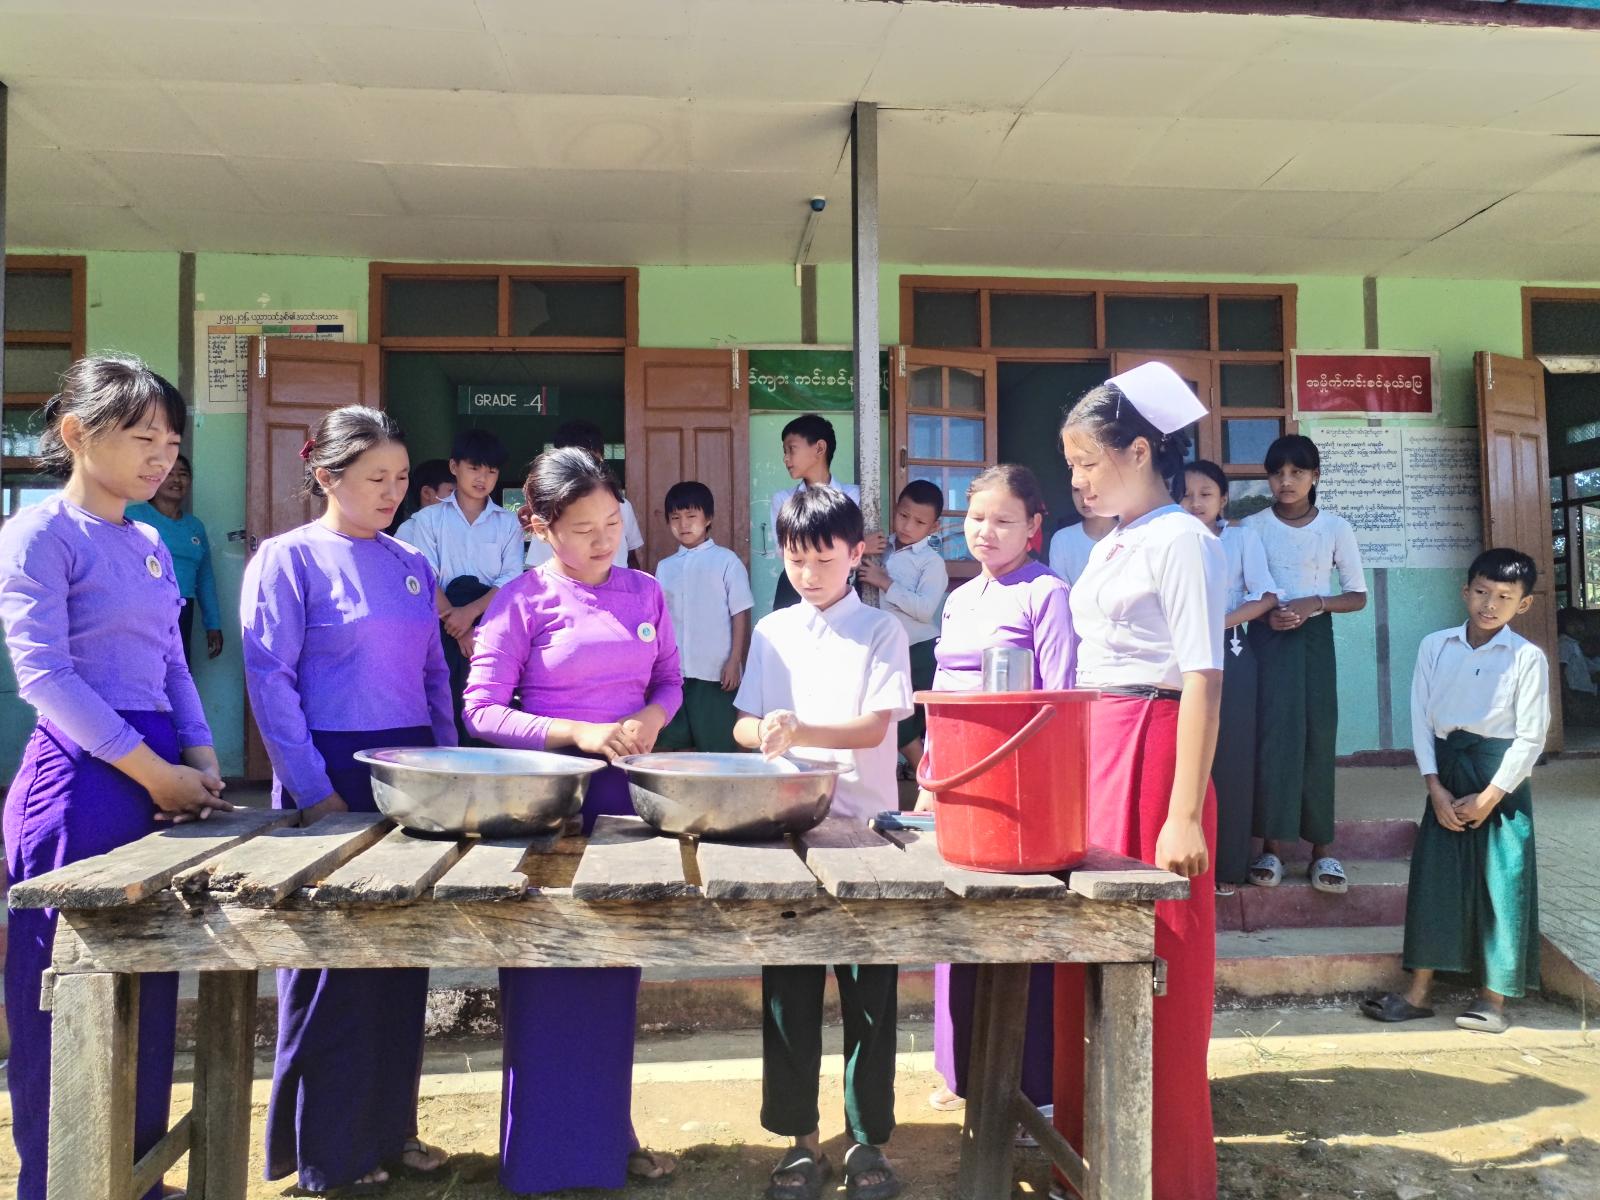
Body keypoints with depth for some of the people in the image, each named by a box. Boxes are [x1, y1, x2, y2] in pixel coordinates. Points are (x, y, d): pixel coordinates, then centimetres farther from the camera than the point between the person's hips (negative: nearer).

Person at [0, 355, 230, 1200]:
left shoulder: (150, 545, 13)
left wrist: (201, 759, 1)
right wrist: (154, 771, -16)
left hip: (163, 776, 8)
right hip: (80, 777, -7)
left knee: (149, 989, 15)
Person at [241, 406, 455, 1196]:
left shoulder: (412, 565, 10)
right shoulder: (288, 559, -6)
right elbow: (271, 682, -11)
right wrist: (315, 792, -15)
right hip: (332, 778, -6)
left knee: (403, 959, 12)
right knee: (331, 962, 5)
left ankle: (389, 1126, 27)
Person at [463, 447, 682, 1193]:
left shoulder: (645, 593, 4)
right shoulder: (522, 601, -8)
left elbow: (669, 681, 13)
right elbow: (483, 711, -10)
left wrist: (650, 719, -9)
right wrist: (577, 732, -21)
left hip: (628, 789, 4)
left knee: (616, 968, 13)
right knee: (544, 971, 5)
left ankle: (608, 1134, 30)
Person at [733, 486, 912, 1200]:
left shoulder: (881, 631, -1)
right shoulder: (772, 632, 9)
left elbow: (875, 726, -11)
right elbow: (744, 724, 8)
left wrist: (801, 730, -26)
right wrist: (763, 733, -14)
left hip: (863, 828, -3)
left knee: (869, 993, 5)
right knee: (788, 992, 8)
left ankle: (868, 1141, 20)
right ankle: (800, 1141, 22)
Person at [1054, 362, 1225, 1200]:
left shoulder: (1181, 541, -10)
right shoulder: (1109, 548, 15)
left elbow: (1203, 683, -16)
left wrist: (1185, 815, -19)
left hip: (1150, 751, -8)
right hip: (1096, 751, 8)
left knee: (1153, 969, 2)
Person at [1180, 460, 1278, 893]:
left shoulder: (1242, 538, 7)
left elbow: (1266, 596, -1)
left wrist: (1223, 621, -13)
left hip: (1228, 655, -1)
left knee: (1229, 759, -2)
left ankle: (1227, 867, 5)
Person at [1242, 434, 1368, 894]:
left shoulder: (1335, 527, 2)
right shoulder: (1252, 527, 1)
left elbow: (1358, 596, 4)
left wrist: (1314, 603, -14)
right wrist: (1267, 614, -16)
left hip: (1314, 636, 1)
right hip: (1267, 636, 0)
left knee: (1318, 735, 0)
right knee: (1272, 734, -5)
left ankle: (1322, 845, 6)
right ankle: (1272, 844, 1)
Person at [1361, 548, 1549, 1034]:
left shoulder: (1528, 658, -7)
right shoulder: (1435, 646, 1)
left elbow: (1531, 737, -8)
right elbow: (1421, 719, 1)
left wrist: (1488, 797, -11)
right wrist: (1436, 788, -6)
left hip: (1502, 778, -3)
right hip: (1447, 771, 3)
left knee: (1501, 883, 2)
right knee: (1434, 878, 5)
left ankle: (1494, 998, 16)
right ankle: (1418, 992, 12)